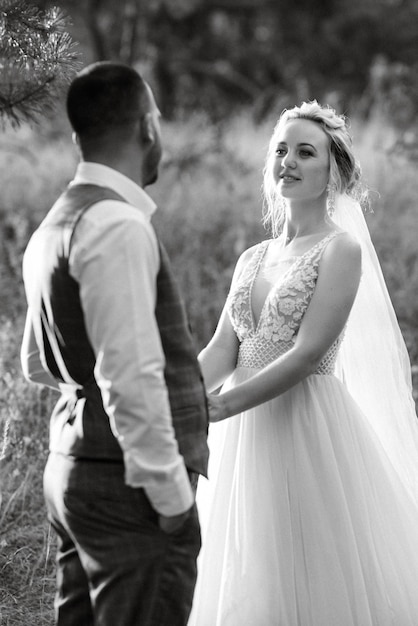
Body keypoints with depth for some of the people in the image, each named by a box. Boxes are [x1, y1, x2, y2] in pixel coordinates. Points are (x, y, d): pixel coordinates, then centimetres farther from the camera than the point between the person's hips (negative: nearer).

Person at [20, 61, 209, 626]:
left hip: (72, 470, 10)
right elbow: (130, 377, -22)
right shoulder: (118, 225, -16)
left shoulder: (54, 226, 14)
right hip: (127, 481, -10)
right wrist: (171, 489, -17)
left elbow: (37, 364, 25)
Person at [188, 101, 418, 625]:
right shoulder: (252, 259, 14)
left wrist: (220, 406, -22)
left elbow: (308, 353, -15)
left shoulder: (341, 249, -6)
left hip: (314, 428, -6)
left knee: (316, 581, -1)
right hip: (247, 439, 6)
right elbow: (222, 351, 6)